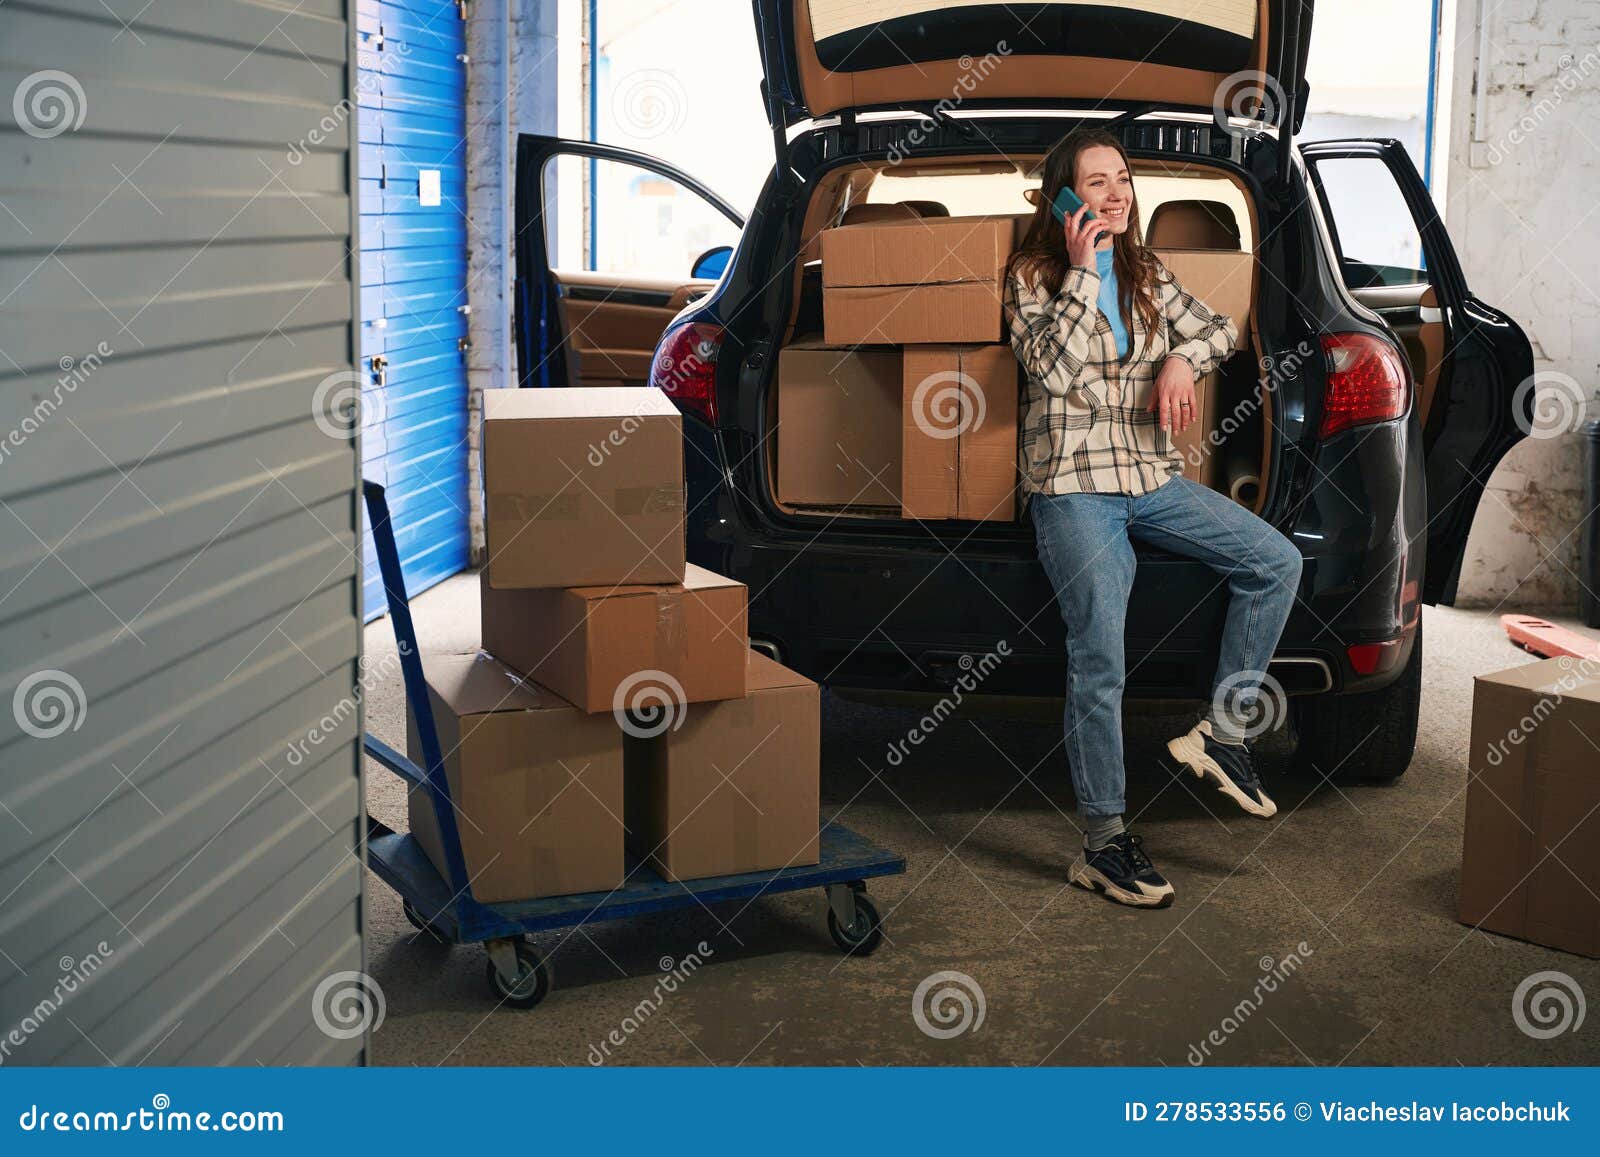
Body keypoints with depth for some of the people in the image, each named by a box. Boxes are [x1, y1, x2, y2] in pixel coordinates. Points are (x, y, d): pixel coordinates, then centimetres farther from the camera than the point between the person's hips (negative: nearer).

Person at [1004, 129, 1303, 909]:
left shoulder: (1147, 274, 16)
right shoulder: (1032, 276, 1)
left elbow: (1218, 330, 18)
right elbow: (1052, 368, -13)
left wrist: (1183, 360, -3)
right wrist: (1082, 271, -12)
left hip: (1151, 476, 6)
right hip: (1073, 484, -6)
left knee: (1276, 563, -8)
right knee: (1100, 660, -16)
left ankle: (1222, 732, 2)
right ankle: (1103, 844, -9)